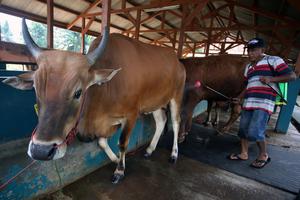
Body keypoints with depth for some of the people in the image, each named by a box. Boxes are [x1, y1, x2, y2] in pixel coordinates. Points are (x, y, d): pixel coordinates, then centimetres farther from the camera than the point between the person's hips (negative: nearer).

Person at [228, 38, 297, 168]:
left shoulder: (273, 60, -1)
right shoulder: (248, 67, 21)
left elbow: (292, 76, -5)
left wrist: (271, 79, -17)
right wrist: (239, 98, 17)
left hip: (264, 103, -7)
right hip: (248, 103, 8)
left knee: (254, 132, -12)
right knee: (243, 130, 9)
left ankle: (264, 156, 12)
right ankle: (243, 154, 25)